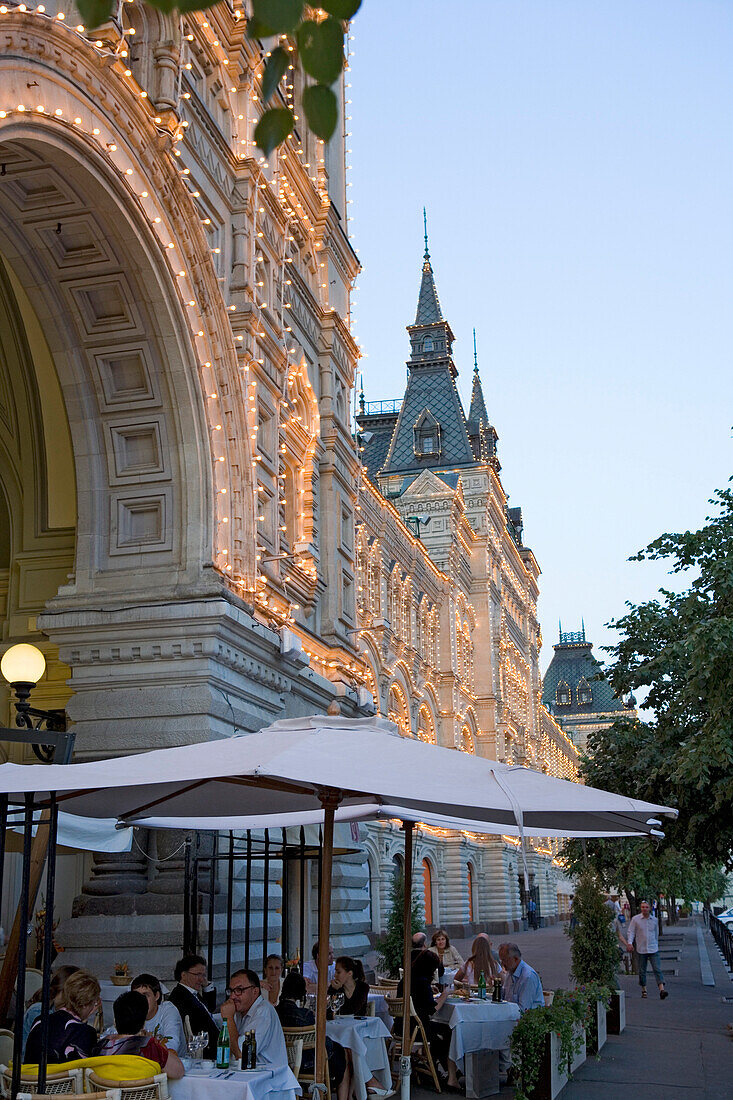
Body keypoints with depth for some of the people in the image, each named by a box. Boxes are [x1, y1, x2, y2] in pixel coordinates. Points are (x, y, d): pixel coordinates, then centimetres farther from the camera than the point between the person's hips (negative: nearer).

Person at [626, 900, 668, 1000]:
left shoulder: (654, 920, 6)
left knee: (657, 969, -10)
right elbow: (630, 932, -3)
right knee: (642, 971, 7)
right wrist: (629, 943, -17)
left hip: (653, 949, 1)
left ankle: (662, 990, -18)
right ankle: (644, 990, 21)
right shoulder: (635, 919, -2)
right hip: (641, 950, -1)